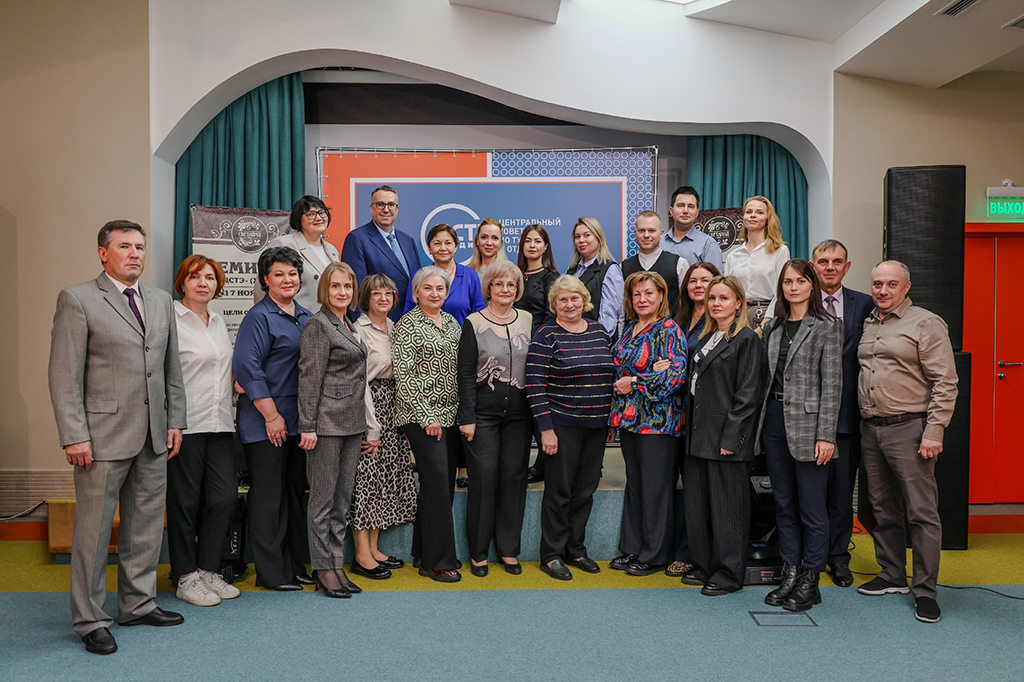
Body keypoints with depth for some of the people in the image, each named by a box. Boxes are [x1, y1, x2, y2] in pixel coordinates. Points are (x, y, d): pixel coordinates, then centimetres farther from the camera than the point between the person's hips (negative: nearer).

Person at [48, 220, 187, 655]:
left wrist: (175, 421, 11)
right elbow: (64, 375, -8)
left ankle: (138, 604, 28)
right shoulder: (78, 300, -4)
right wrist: (74, 436, -13)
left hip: (154, 438, 6)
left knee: (146, 525, 13)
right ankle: (90, 620, 17)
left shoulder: (161, 301, 13)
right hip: (103, 435, -5)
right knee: (94, 530, 3)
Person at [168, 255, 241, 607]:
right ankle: (185, 577, 16)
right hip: (185, 425, -7)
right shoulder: (169, 319, -6)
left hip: (220, 424, 7)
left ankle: (207, 570, 19)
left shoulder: (219, 321, 17)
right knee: (184, 501, 3)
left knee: (225, 495, 4)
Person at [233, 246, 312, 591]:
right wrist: (272, 415, -17)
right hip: (265, 423, -7)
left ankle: (294, 565, 24)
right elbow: (246, 367, -16)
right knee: (268, 494, 1)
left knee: (295, 491, 13)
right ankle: (270, 572, 11)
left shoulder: (306, 316, 14)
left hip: (299, 420, 7)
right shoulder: (258, 317, -8)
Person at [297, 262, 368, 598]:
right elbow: (309, 378, -13)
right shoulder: (317, 324, -7)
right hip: (328, 422, -8)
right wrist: (307, 426, -16)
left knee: (343, 498, 11)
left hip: (352, 423, 8)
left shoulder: (349, 325, 16)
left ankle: (337, 563, 19)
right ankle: (323, 567, 10)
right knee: (323, 497, 1)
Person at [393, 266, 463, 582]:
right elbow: (404, 375, -11)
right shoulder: (407, 324, -5)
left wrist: (462, 412, 9)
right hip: (421, 415, -7)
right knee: (437, 480, -9)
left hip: (450, 413, 7)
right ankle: (438, 560, 1)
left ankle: (425, 552, 22)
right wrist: (427, 416, -14)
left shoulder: (452, 322, 14)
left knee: (445, 482, 9)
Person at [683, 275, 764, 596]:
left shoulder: (747, 339, -7)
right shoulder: (706, 338, 16)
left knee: (727, 507, 2)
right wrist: (692, 432, 10)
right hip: (699, 437, 8)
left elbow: (747, 394, -12)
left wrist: (730, 438, -17)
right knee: (697, 505, 12)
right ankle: (704, 566, 26)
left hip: (727, 438, -8)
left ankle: (728, 575, 15)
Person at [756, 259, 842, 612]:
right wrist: (765, 418, 7)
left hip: (807, 423, -6)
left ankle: (810, 582, 14)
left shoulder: (827, 326, -3)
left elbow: (832, 383, -8)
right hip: (774, 419, 6)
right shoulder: (774, 327, 13)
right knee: (784, 503, 12)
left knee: (812, 507, 2)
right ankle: (790, 573, 22)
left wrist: (826, 435, -13)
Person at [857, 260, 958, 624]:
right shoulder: (868, 325, 15)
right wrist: (863, 421, 11)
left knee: (921, 513, -2)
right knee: (883, 509, 14)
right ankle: (892, 576, 27)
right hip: (870, 430, 7)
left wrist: (934, 431, -16)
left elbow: (945, 383, -10)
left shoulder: (926, 323, -5)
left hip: (908, 430, -6)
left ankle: (925, 590, 8)